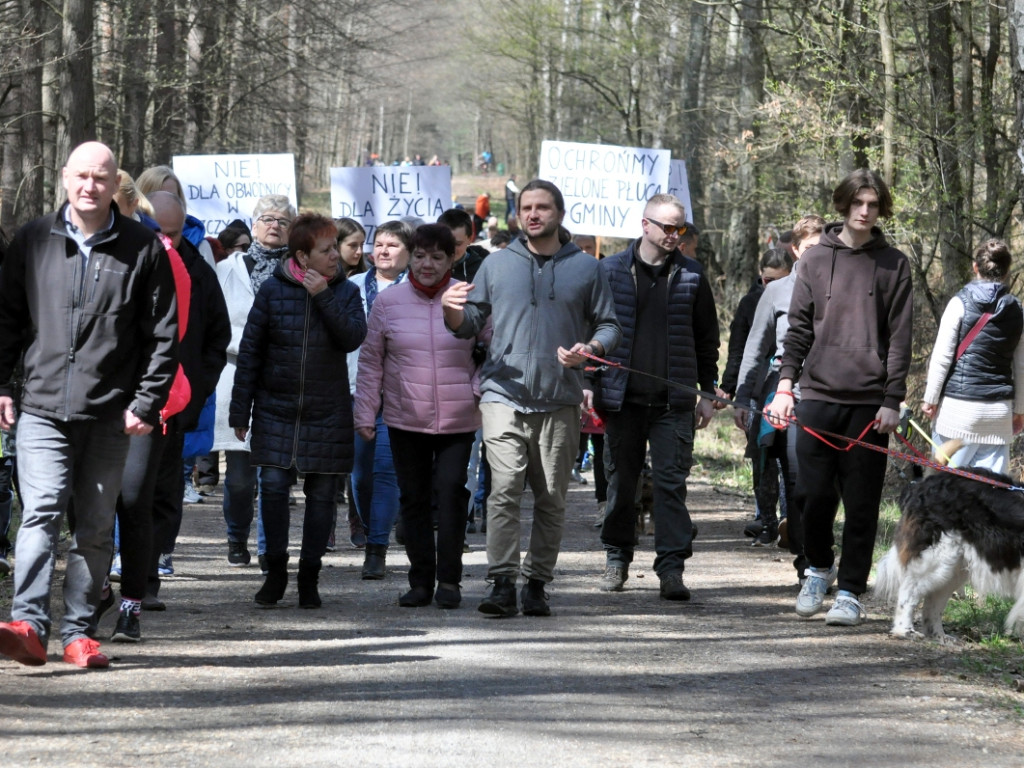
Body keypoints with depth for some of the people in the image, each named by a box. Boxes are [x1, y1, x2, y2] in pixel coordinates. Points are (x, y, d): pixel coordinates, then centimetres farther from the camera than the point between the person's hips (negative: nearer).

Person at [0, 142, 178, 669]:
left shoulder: (144, 249, 2)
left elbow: (163, 334, 4)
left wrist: (147, 402, -4)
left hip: (110, 415, 0)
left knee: (95, 525, 5)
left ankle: (79, 632, 12)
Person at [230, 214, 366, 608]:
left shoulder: (345, 291, 3)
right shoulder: (273, 289, -1)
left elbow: (353, 338, -14)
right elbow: (250, 351, 3)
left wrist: (324, 296, -19)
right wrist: (240, 410, 2)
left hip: (327, 411, 1)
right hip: (276, 408, -1)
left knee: (321, 493, 3)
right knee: (273, 485, -9)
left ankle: (309, 575, 14)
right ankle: (276, 569, 7)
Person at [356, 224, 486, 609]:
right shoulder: (388, 302, 3)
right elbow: (371, 361, 9)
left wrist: (481, 386, -4)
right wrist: (365, 413, 6)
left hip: (458, 420, -2)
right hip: (405, 419, 2)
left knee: (450, 491, -12)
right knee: (413, 498, 7)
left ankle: (449, 579, -4)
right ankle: (420, 580, 15)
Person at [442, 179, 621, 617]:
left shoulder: (585, 269, 10)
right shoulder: (497, 265, 12)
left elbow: (608, 326, 11)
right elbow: (471, 323, 13)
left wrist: (588, 350, -10)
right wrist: (452, 313, -10)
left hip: (560, 400, 1)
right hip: (504, 395, -1)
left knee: (551, 498, 5)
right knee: (504, 490, -13)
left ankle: (537, 584, 12)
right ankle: (503, 584, -17)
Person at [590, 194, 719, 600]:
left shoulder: (691, 275, 7)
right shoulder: (611, 271, 4)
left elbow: (706, 337, 13)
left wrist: (706, 392, 9)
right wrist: (592, 385, 1)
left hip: (674, 401, 0)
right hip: (622, 398, 0)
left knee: (671, 482, -6)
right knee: (621, 481, 8)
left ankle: (671, 567, -7)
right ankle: (617, 558, 22)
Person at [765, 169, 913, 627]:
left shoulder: (893, 265, 5)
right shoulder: (816, 259, 8)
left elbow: (900, 338, 2)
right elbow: (798, 328, 8)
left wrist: (892, 401, -5)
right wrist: (785, 386, -2)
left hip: (870, 403, -1)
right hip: (818, 396, 1)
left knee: (862, 502, 0)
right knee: (814, 493, 0)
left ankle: (850, 592, 8)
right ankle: (818, 568, 25)